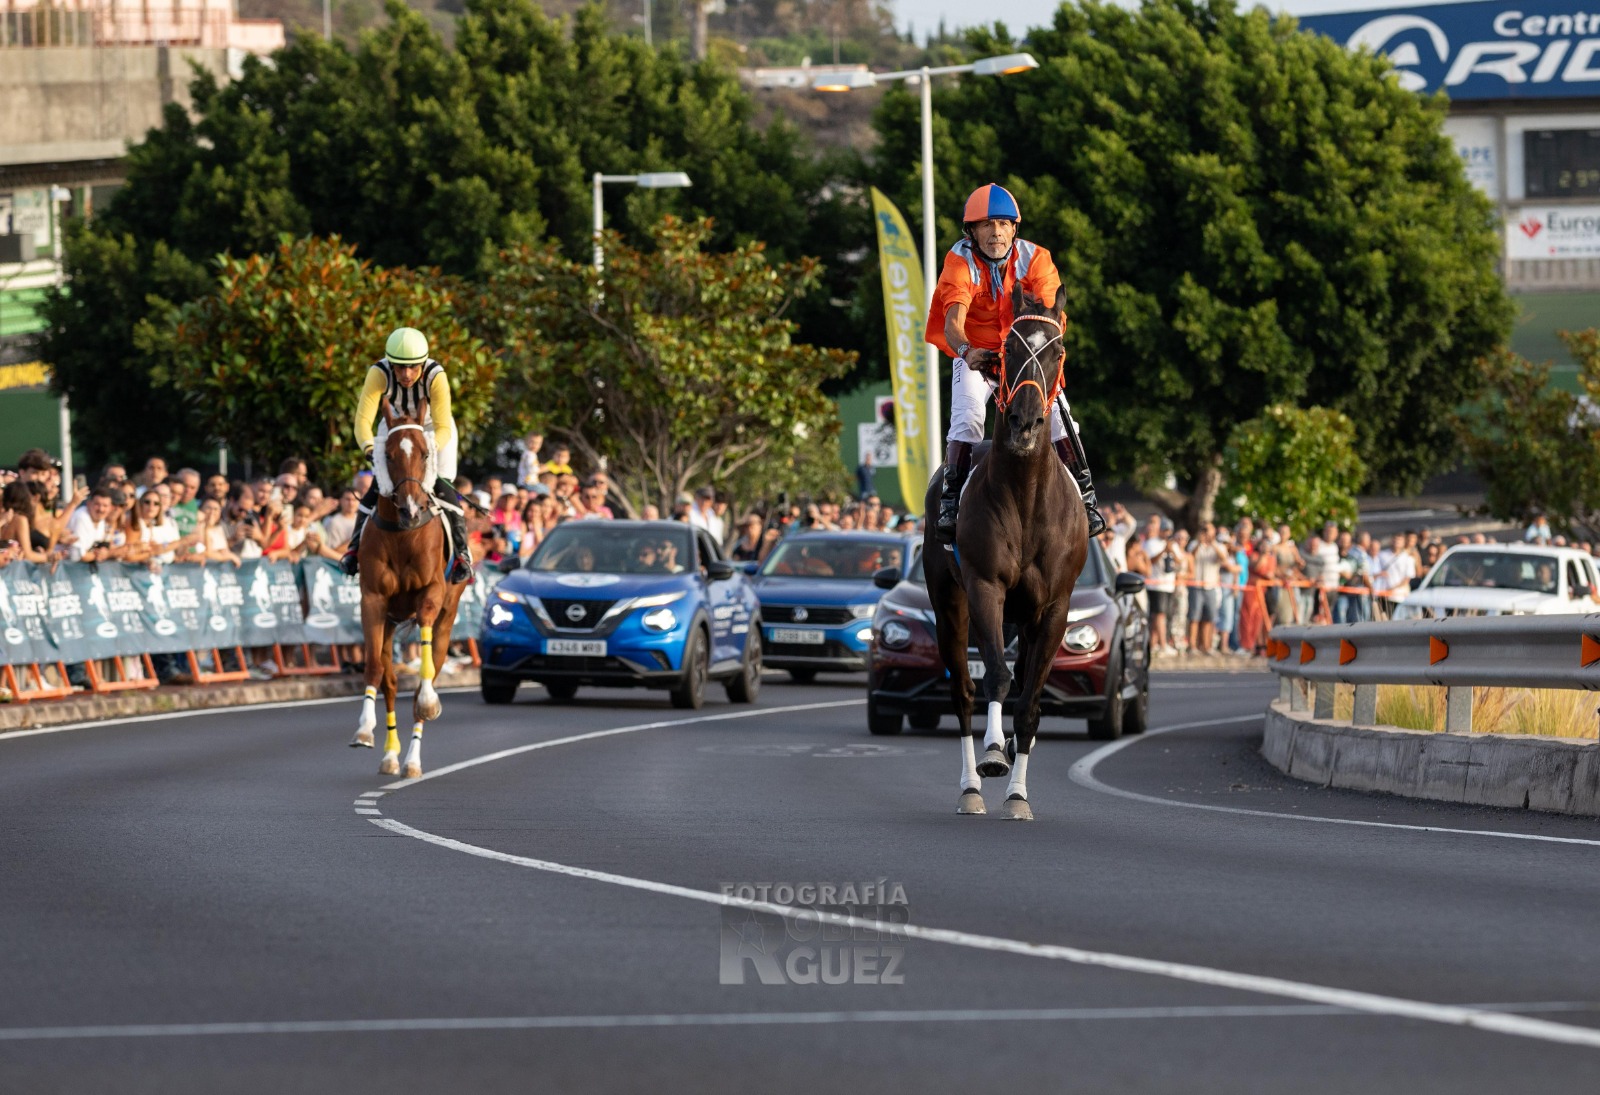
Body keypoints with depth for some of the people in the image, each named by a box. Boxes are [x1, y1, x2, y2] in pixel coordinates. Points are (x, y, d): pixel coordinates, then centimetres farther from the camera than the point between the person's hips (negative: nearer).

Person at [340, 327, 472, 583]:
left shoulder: (436, 376, -35)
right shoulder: (379, 373, -33)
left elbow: (443, 428, -36)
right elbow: (363, 419, -38)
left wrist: (430, 447, -57)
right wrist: (370, 448, -57)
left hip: (434, 432, -2)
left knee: (443, 488, -15)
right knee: (378, 485, -8)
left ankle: (462, 555, -5)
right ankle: (355, 547, 8)